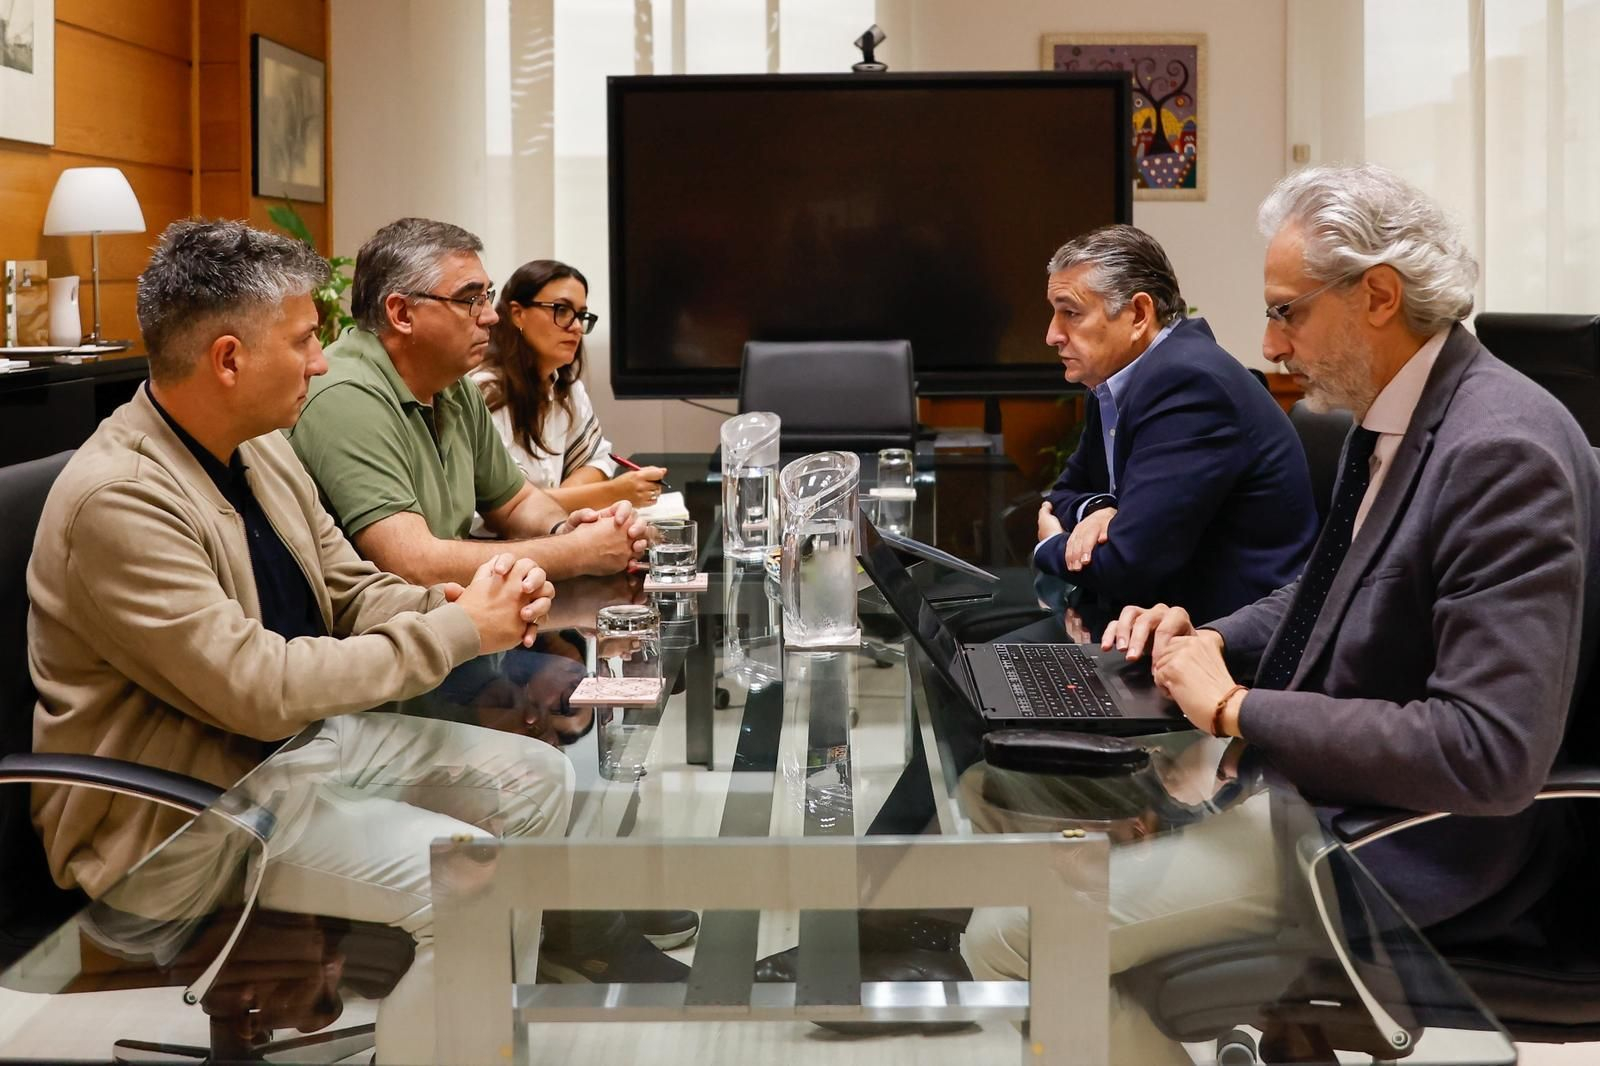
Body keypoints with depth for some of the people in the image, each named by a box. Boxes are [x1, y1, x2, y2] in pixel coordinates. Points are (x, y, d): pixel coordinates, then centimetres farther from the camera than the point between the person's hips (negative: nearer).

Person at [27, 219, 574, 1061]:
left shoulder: (262, 451, 3)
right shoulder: (117, 499, -25)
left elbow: (354, 595, 11)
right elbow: (262, 690, -28)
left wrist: (458, 602, -12)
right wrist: (457, 631, -21)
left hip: (300, 737, 9)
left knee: (536, 779, 7)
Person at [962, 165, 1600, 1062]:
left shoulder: (1505, 451, -25)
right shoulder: (1392, 413, 5)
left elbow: (1491, 753, -30)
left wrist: (1236, 707, -24)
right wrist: (1210, 642, 2)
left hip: (1404, 832, -10)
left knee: (1010, 941, -15)